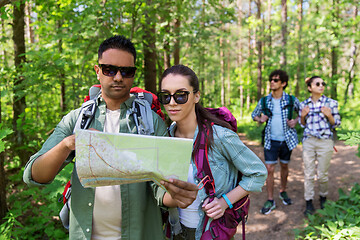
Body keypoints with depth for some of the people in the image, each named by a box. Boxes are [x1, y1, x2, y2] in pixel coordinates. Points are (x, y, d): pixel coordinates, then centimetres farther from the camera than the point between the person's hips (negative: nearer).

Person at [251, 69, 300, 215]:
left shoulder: (291, 100, -4)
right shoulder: (264, 101, -2)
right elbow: (254, 115, 12)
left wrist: (296, 121, -9)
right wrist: (260, 119, -10)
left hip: (286, 139, 0)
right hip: (271, 140, 0)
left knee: (284, 166, 15)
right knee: (269, 169, -3)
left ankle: (283, 192, 37)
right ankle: (270, 200, 8)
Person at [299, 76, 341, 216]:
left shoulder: (331, 103, -1)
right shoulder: (304, 104, 5)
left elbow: (336, 124, 4)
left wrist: (329, 115, -16)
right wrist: (303, 116, -6)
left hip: (325, 142, -1)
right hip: (308, 141, 1)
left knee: (322, 173, 6)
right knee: (308, 174, 3)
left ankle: (323, 197, 31)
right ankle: (309, 203, 13)